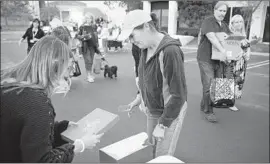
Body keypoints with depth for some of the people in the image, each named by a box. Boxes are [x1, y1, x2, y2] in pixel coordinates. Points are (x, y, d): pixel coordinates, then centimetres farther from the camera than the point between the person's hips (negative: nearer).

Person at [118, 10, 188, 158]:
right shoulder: (146, 47, -4)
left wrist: (163, 124, -21)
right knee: (151, 148, 20)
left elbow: (179, 94, -26)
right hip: (152, 110, 7)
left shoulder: (170, 51, -30)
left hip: (171, 111, -7)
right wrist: (141, 97, 9)